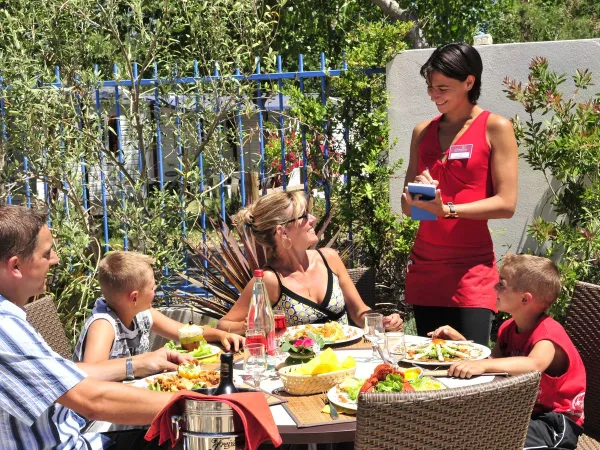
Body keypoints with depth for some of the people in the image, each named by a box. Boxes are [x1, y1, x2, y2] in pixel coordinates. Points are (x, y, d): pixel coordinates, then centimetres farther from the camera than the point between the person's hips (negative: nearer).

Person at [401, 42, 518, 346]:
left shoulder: (495, 128, -2)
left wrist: (447, 209, -18)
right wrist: (414, 196, -8)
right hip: (425, 268, 5)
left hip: (472, 269, -5)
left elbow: (506, 203, -9)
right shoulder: (423, 132, 12)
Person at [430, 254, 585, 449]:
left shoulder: (548, 333, -23)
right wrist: (460, 341, -6)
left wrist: (482, 365, -58)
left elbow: (534, 364, -44)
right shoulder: (508, 329, 4)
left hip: (559, 422, -8)